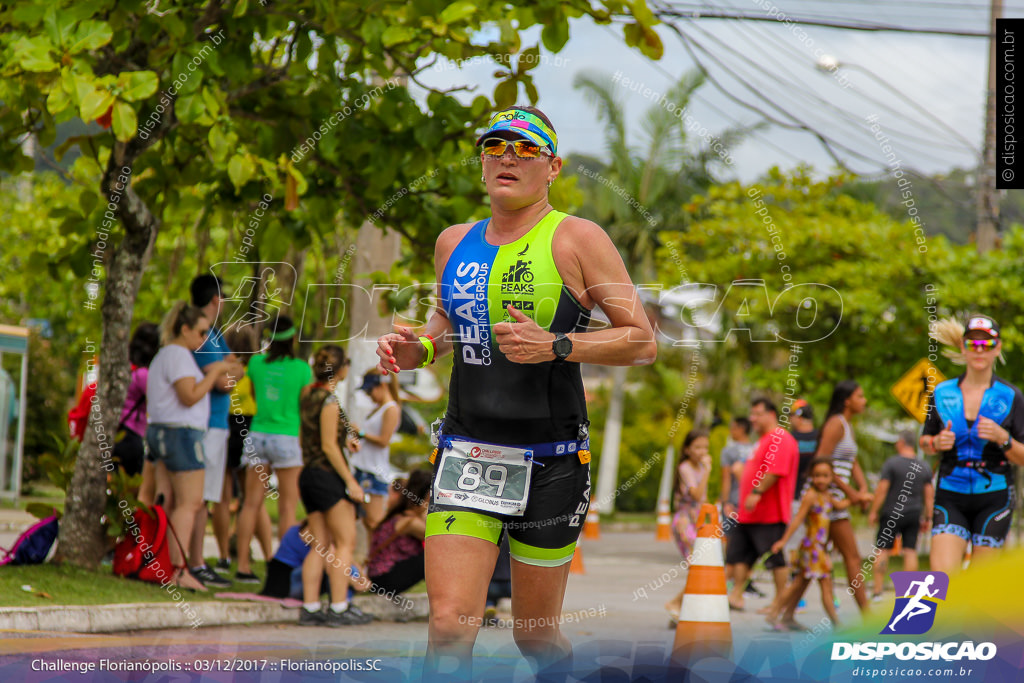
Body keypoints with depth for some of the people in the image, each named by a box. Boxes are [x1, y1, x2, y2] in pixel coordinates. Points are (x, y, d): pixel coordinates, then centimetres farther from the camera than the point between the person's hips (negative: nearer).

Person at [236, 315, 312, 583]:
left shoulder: (257, 363, 2)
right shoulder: (301, 368, -7)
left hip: (258, 434, 4)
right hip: (287, 438, -4)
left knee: (251, 503, 5)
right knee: (287, 505, 1)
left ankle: (243, 565, 3)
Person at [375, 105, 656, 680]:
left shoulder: (577, 239, -4)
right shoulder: (455, 242, 11)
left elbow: (642, 342, -6)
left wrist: (557, 346, -19)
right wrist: (417, 349, 8)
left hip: (550, 463, -3)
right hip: (464, 454, 3)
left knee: (535, 636, 9)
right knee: (449, 627, -12)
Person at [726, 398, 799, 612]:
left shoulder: (780, 439, -12)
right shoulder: (764, 440, 22)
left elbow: (775, 471, -24)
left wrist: (757, 492, -27)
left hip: (769, 514, -11)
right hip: (750, 514, 11)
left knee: (775, 558, -6)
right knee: (738, 553, 7)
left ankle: (780, 602, -2)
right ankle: (736, 595, 9)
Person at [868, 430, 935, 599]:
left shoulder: (892, 463, -8)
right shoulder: (924, 467, 7)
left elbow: (882, 489, -11)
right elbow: (929, 494, 8)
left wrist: (873, 512, -4)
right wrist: (928, 518, 13)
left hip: (892, 514, -4)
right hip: (913, 515, 4)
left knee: (882, 550, 1)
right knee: (911, 552, 4)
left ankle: (877, 591, -4)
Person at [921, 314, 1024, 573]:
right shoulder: (942, 393, 3)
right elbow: (924, 440, 16)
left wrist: (1003, 439, -20)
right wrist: (937, 443, -7)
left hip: (993, 498, -1)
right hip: (950, 497, 1)